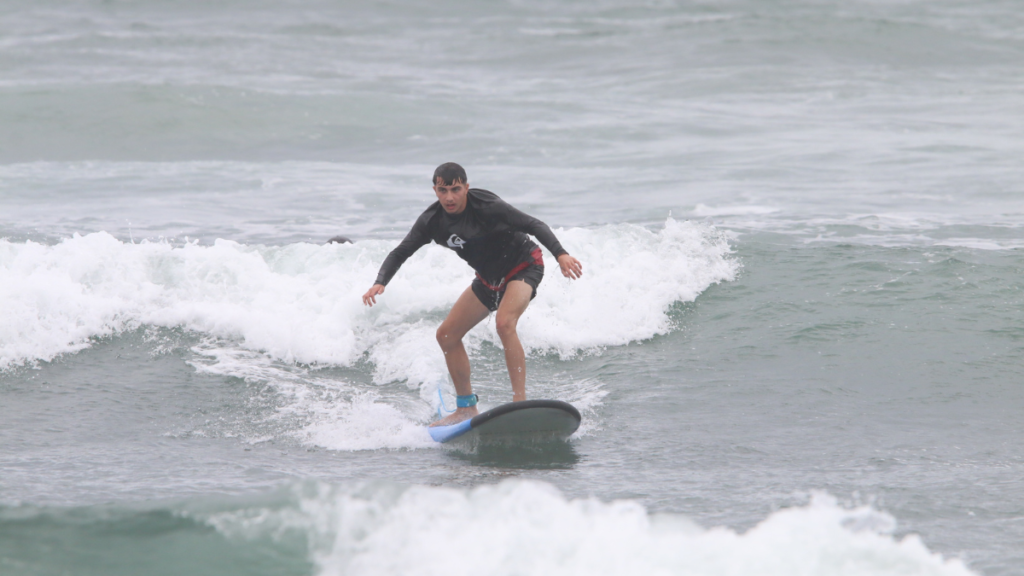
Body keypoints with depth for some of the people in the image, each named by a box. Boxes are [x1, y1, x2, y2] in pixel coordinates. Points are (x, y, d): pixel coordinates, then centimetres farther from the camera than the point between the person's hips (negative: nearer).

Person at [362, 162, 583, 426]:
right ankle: (466, 408, 18)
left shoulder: (486, 207, -29)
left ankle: (520, 402, -31)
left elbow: (534, 225, -29)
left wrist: (561, 255, -43)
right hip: (488, 279, 7)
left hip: (523, 267, -7)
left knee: (504, 323, -33)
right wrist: (380, 283, -23)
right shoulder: (432, 221, -12)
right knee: (447, 335, 5)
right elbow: (400, 253, -5)